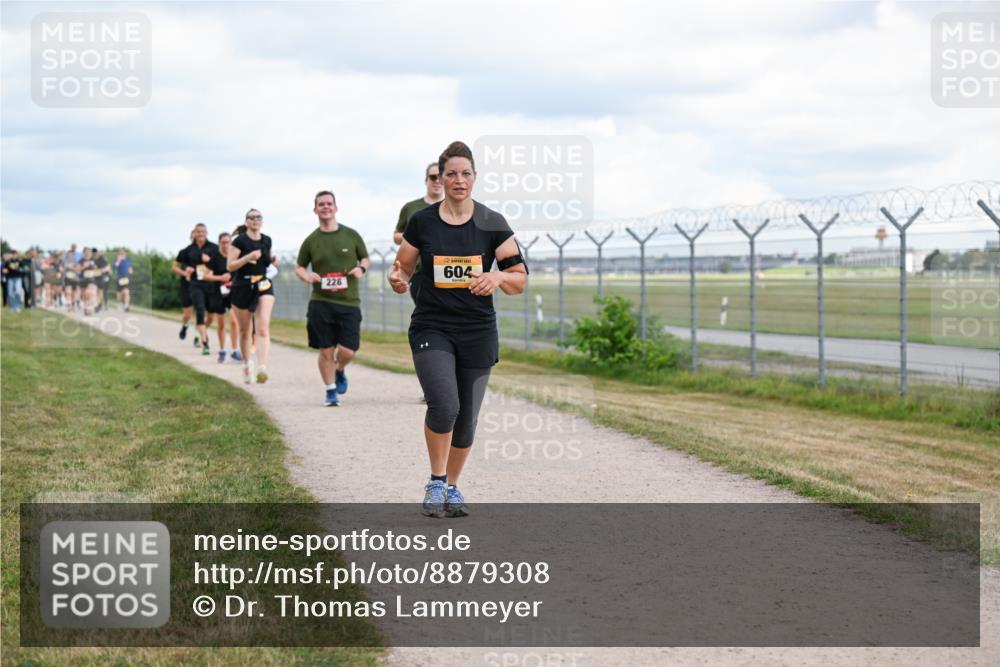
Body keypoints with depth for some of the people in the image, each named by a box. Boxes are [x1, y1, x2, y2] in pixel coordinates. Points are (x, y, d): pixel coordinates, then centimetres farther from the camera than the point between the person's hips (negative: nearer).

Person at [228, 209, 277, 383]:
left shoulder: (267, 241, 7)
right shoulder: (239, 241, -6)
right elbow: (230, 266, -11)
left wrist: (272, 260, 2)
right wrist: (249, 257, -23)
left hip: (263, 287, 2)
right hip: (242, 288, -2)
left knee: (263, 328, -17)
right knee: (245, 331, 11)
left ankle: (262, 369, -27)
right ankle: (247, 364, 33)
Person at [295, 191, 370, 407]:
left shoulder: (351, 235, 5)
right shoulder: (311, 240, 5)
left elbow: (366, 259, 17)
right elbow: (299, 267, 16)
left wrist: (361, 269, -6)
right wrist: (306, 276, -7)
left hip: (349, 302, 0)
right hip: (321, 302, 0)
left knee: (348, 351, -6)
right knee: (325, 351, -1)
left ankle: (340, 371, 28)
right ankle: (331, 391, 17)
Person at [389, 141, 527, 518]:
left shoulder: (492, 224, 0)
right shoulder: (421, 222, 0)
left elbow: (520, 279, 1)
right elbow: (402, 271, 9)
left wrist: (498, 278, -20)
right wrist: (398, 280, -14)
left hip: (478, 332, 2)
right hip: (431, 328, -2)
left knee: (467, 417, 8)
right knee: (444, 405, -22)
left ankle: (452, 488, 30)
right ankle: (435, 483, -2)